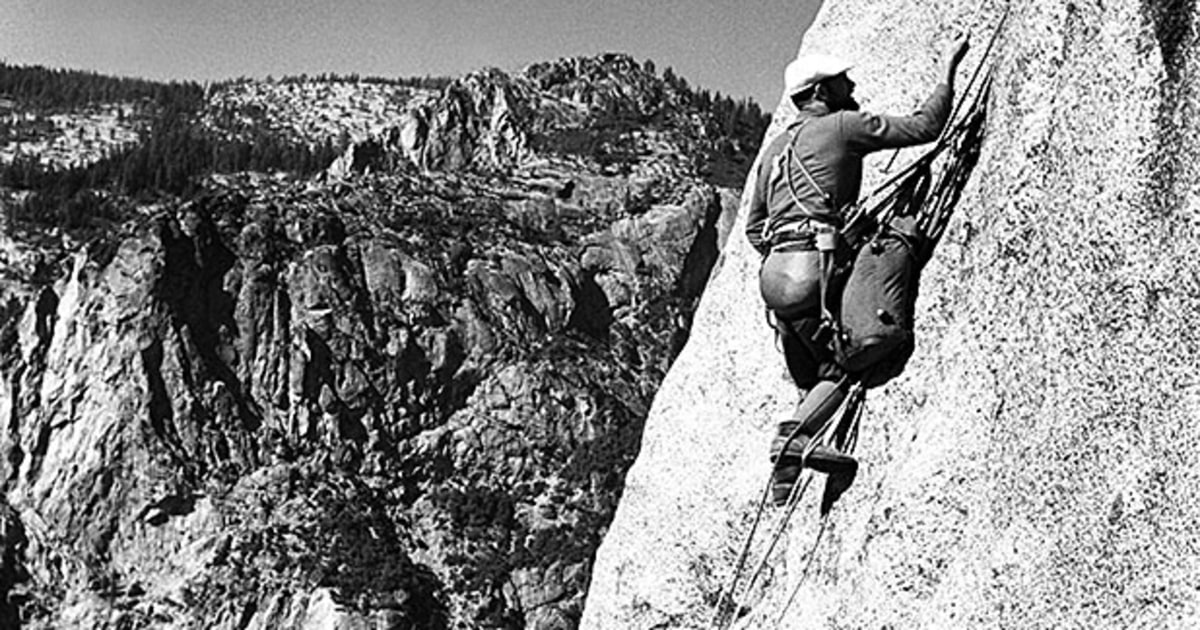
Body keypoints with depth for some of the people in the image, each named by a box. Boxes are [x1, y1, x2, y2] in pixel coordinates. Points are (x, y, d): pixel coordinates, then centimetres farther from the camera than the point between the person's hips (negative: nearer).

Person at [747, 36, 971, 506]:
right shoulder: (843, 126, 3)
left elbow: (754, 228, 26)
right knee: (843, 369, -1)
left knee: (812, 383, 16)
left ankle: (784, 477, 5)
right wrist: (949, 70, 12)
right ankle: (794, 437, -24)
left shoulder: (775, 148, 24)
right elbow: (925, 127, 2)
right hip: (813, 270, -8)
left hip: (774, 274, 8)